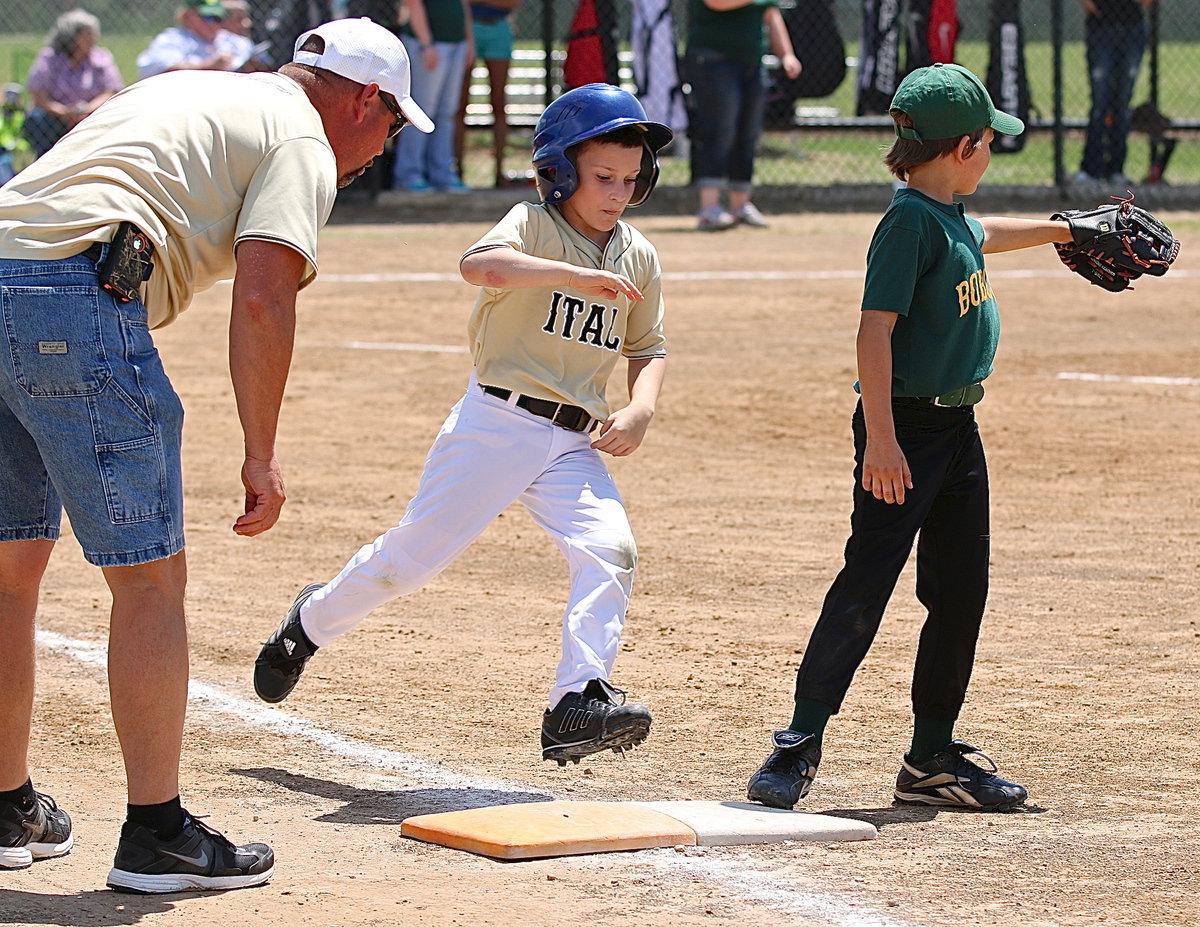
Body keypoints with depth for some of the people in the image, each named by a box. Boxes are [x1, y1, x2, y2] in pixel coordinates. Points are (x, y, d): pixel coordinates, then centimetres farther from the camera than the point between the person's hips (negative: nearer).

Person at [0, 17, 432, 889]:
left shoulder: (173, 90, 32)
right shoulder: (301, 139, 5)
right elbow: (262, 299, -7)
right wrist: (261, 456, -5)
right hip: (74, 301, -8)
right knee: (150, 576, -1)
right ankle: (156, 834, 1)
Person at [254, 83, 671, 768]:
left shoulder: (640, 257, 9)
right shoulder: (533, 225, -9)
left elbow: (648, 348, 19)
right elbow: (479, 265, -30)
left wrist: (642, 409, -2)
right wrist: (576, 275, -39)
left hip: (576, 441, 5)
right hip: (497, 422, -5)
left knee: (612, 551, -18)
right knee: (413, 554, 0)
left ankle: (580, 701, -22)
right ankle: (312, 622, 26)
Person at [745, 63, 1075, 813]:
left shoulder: (952, 218, 12)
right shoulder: (910, 221, -16)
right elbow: (876, 329, -22)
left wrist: (1061, 231, 50)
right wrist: (882, 440, -27)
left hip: (957, 428, 10)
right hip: (906, 427, -10)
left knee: (962, 591, 10)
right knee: (865, 587, -11)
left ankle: (935, 758, 17)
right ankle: (801, 744, -6)